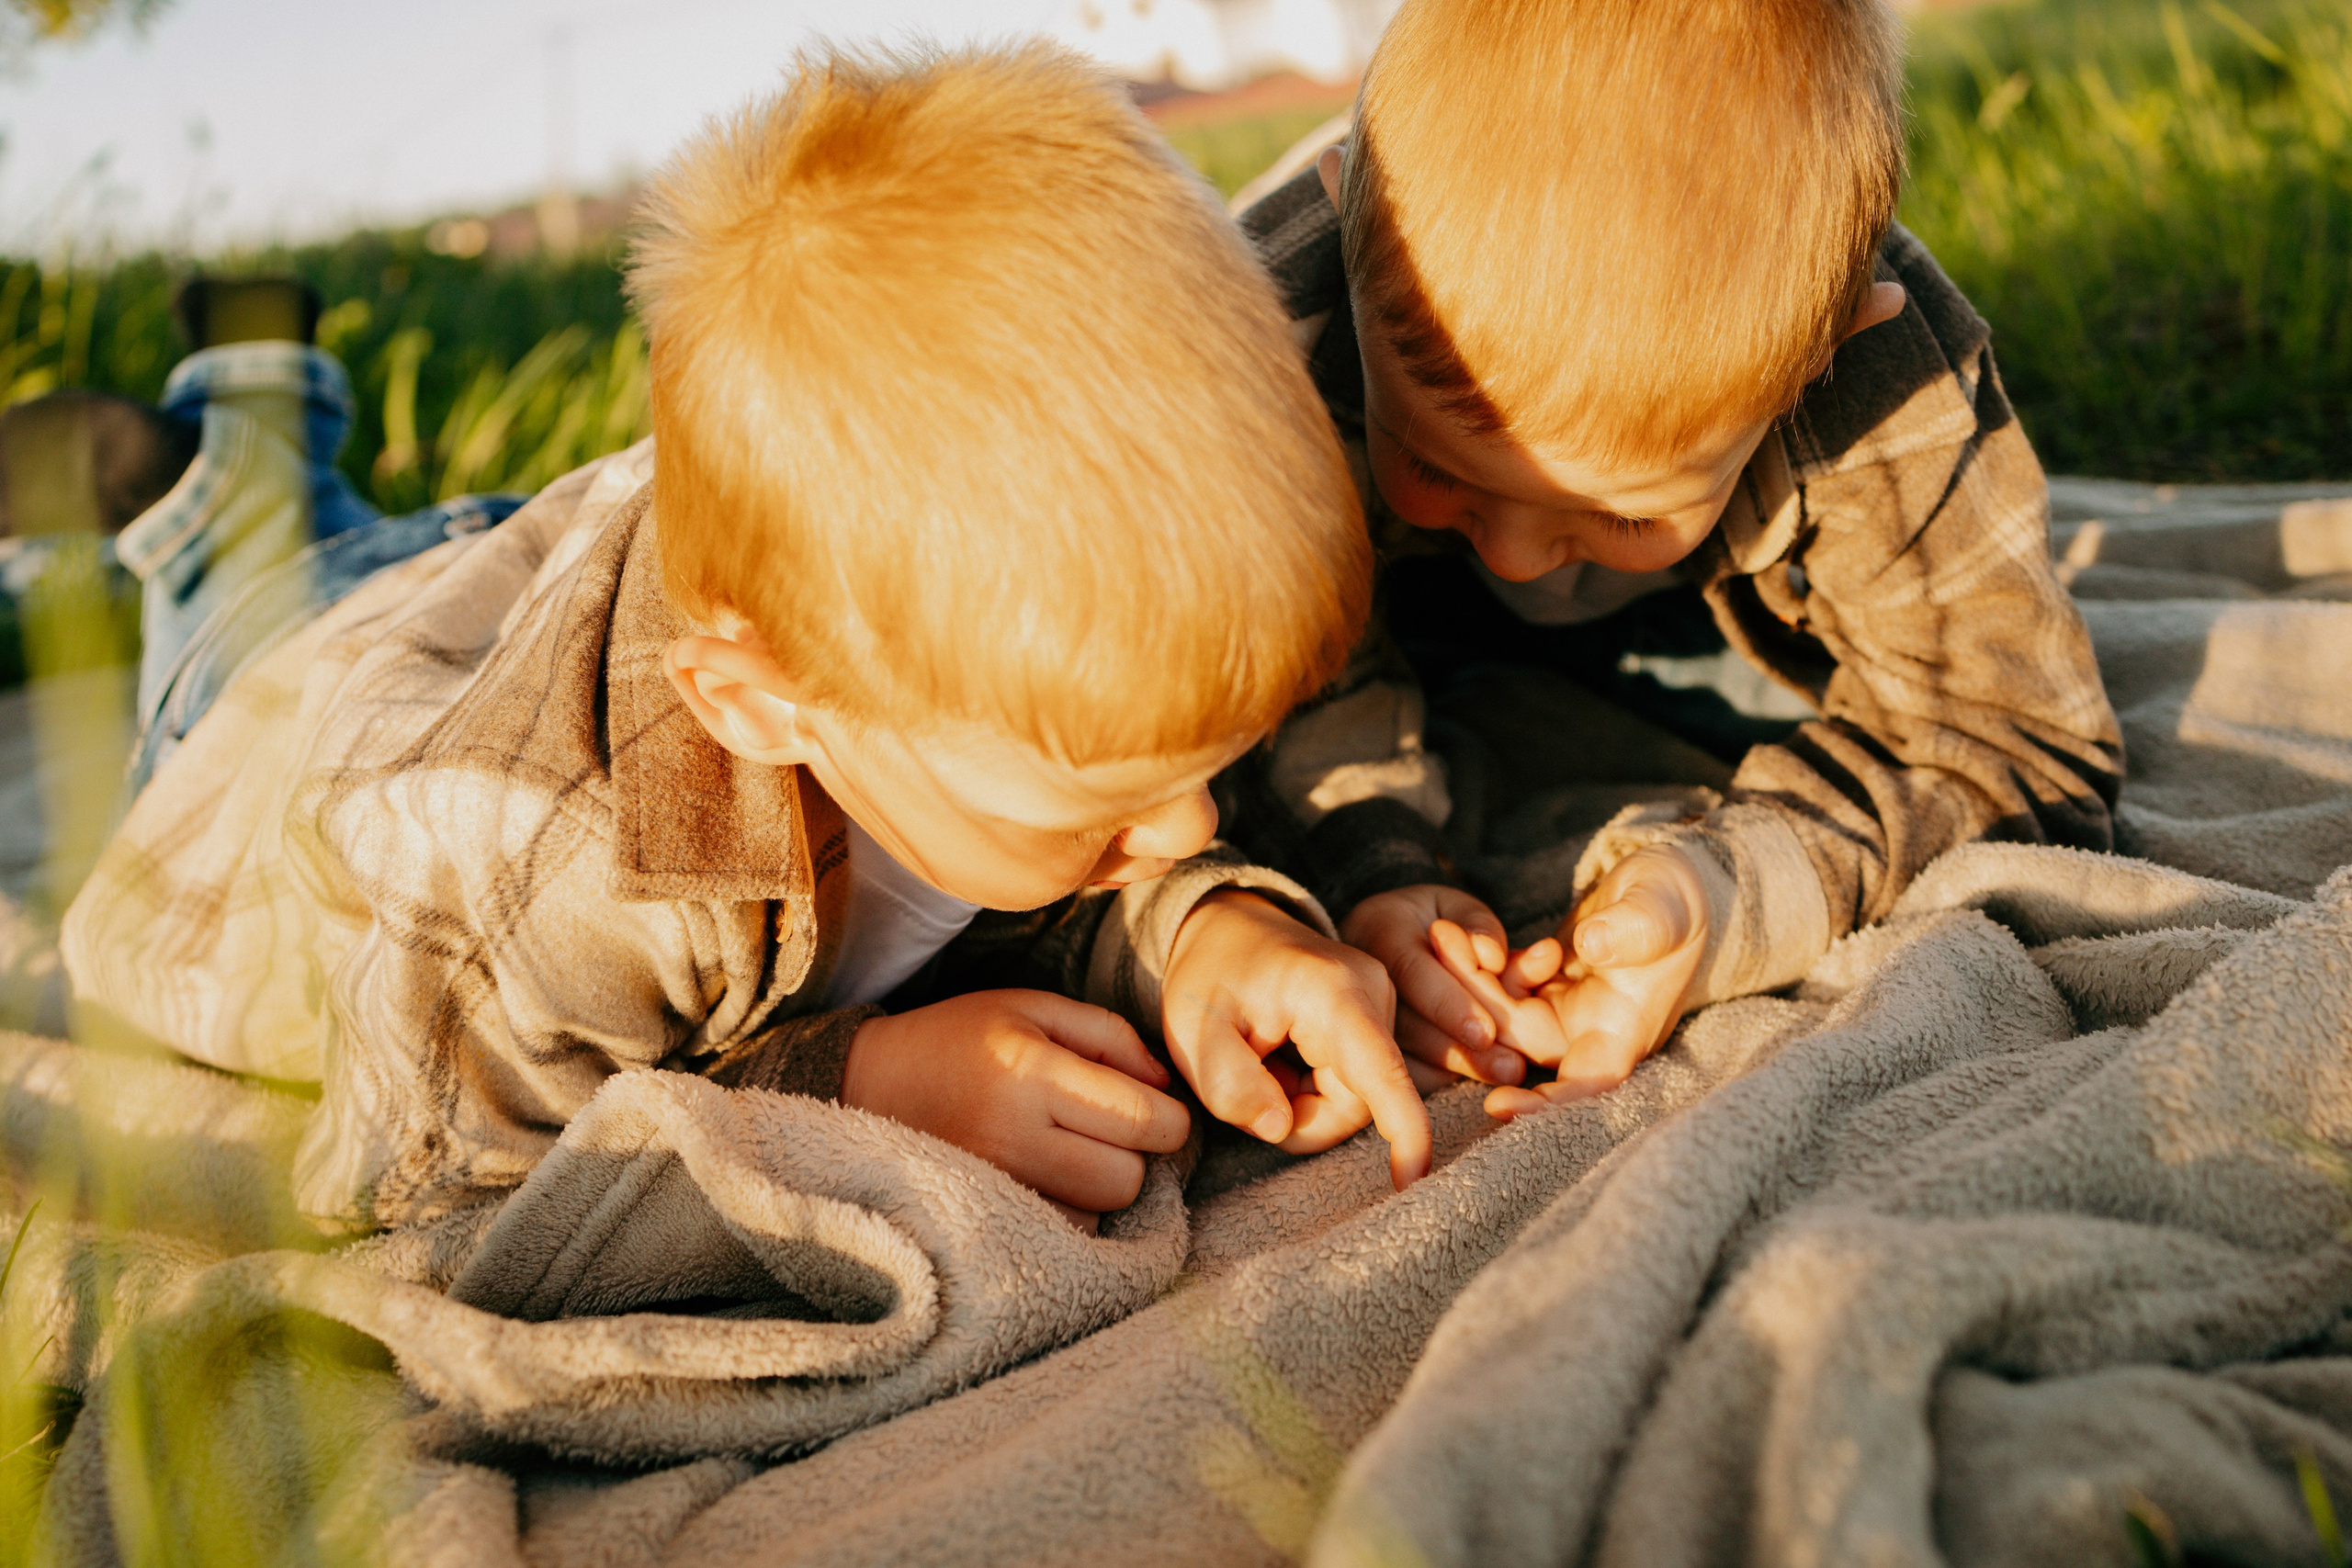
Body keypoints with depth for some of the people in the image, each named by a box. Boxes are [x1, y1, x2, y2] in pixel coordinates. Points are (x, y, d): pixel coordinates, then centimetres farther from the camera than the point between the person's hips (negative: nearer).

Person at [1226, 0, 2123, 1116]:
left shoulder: (1901, 416, -44)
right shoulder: (1276, 322, -44)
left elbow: (2019, 747, -34)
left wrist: (1728, 885, -53)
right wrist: (1365, 872, -49)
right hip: (1417, 611, 0)